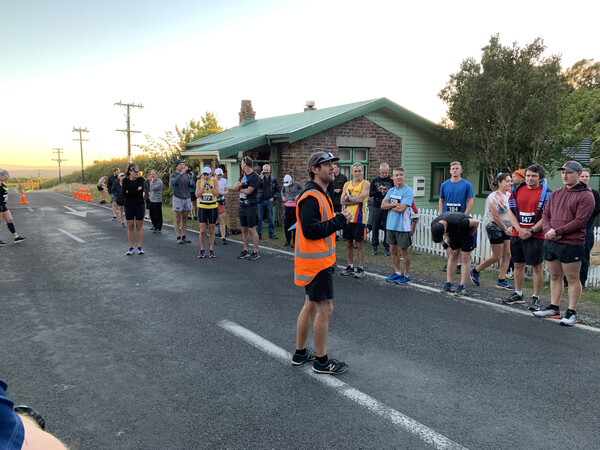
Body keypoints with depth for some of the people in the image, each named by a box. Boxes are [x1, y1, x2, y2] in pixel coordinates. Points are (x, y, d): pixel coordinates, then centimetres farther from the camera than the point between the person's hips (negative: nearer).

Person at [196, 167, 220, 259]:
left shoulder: (214, 182, -1)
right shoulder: (199, 182, 1)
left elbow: (217, 194, -11)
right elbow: (197, 195, -7)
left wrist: (210, 185, -18)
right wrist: (203, 186, -15)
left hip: (213, 208, 0)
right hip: (202, 208, 0)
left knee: (211, 230, 6)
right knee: (202, 231, -3)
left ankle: (211, 250, 15)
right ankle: (202, 250, 10)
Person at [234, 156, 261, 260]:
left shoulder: (255, 177, -11)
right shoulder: (243, 175, 14)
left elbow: (248, 191, -18)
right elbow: (234, 188, 7)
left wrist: (239, 189, 0)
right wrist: (240, 183, -13)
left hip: (250, 206, -8)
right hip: (242, 206, 8)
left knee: (252, 229, -5)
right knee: (244, 229, 12)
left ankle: (256, 252, 1)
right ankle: (246, 250, 21)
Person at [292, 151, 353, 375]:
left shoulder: (320, 194, 15)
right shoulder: (311, 197, -19)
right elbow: (310, 231, -26)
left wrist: (337, 219, 1)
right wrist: (339, 220, -19)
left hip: (320, 260, 11)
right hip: (315, 262, -11)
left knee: (311, 305, 17)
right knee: (325, 308, -2)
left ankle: (300, 353, 30)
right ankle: (321, 361, 11)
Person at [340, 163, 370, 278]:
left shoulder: (365, 184, -3)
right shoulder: (347, 184, 11)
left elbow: (361, 198, -18)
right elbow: (343, 201, 0)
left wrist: (349, 198, -5)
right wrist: (356, 200, -11)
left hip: (359, 218, -5)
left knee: (359, 243, 0)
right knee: (349, 243, 11)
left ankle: (361, 268, 9)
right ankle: (350, 266, 23)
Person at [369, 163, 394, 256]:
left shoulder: (391, 181, 3)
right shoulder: (375, 180, 8)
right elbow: (370, 194, 4)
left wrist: (388, 192, -17)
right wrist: (378, 191, -12)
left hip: (387, 208, -2)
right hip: (376, 207, 2)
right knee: (375, 227, 5)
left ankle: (386, 247, 8)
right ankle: (375, 246, 16)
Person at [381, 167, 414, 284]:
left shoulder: (408, 191, -12)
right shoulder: (391, 190, 9)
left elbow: (401, 208, -20)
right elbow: (383, 205, -1)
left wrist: (389, 206, -6)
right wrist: (395, 204, -14)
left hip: (403, 226, -6)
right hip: (390, 225, 6)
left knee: (404, 250, 4)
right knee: (393, 249, 13)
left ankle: (406, 275, 16)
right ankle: (397, 272, 27)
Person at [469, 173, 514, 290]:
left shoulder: (509, 195, 9)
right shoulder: (494, 197, -13)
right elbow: (495, 216, -15)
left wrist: (510, 227, -1)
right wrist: (505, 229, -10)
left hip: (507, 229, 7)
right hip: (495, 228, -7)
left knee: (507, 255, 3)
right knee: (497, 257, -2)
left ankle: (501, 281, 10)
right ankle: (475, 271, 15)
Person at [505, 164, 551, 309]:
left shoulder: (546, 193, -4)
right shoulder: (517, 191, 8)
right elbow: (511, 212, 7)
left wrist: (530, 231, -13)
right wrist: (519, 229, -7)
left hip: (535, 236, -4)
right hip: (517, 235, 4)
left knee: (537, 266, 0)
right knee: (518, 265, 13)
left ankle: (536, 298, 9)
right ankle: (518, 294, 26)